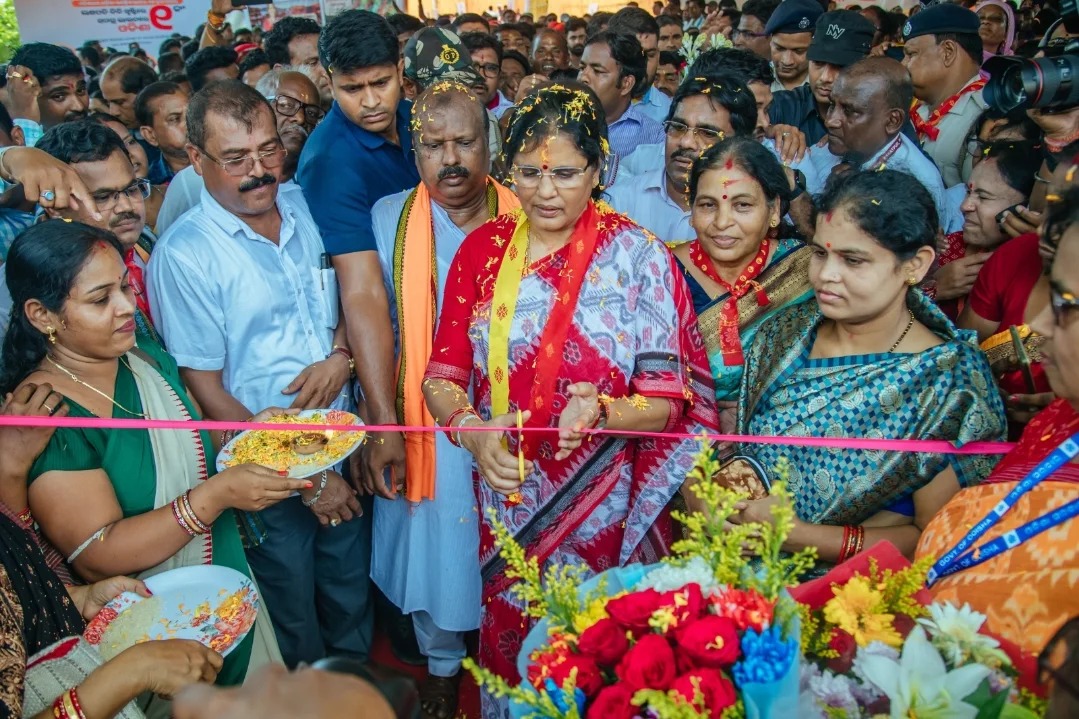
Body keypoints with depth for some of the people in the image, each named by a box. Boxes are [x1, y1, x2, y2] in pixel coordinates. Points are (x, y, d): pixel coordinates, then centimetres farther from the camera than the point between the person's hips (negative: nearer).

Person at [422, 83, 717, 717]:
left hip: (607, 509, -2)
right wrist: (474, 432, -18)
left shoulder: (637, 258, -8)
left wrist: (602, 412, -29)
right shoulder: (483, 249, 0)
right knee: (511, 648, 17)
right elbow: (443, 376, 2)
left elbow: (667, 402, -9)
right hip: (508, 503, 2)